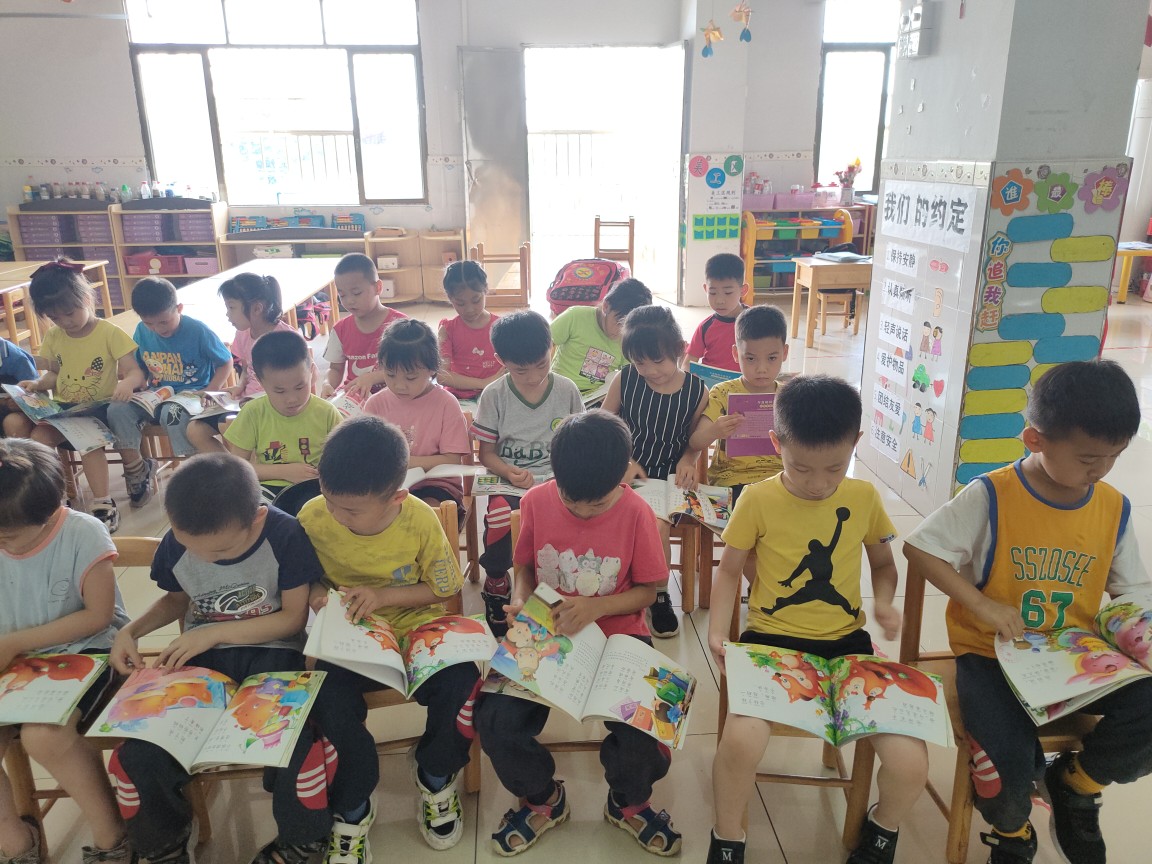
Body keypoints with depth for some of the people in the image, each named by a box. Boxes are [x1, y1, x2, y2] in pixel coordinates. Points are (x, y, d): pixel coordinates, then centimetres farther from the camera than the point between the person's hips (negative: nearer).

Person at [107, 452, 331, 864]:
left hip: (272, 651, -3)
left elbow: (294, 616, -11)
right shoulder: (175, 543, -6)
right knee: (135, 761, -18)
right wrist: (130, 632, -2)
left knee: (298, 750, -31)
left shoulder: (285, 535, -19)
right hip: (201, 656, 4)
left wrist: (215, 633, -18)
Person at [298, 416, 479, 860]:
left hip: (416, 627, 0)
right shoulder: (312, 517, -14)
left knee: (460, 683, -25)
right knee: (332, 704, -27)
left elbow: (444, 587, -5)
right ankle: (353, 810, 5)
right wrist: (316, 592, -17)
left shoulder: (420, 520, -18)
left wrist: (384, 596, -18)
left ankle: (435, 777, 11)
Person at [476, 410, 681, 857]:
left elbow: (646, 591, -4)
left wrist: (596, 607, -21)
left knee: (646, 734, -25)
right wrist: (520, 600, -14)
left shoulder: (637, 514, -14)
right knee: (495, 722, -20)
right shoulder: (536, 502, -9)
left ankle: (627, 802, 16)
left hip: (617, 635, -1)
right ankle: (543, 799, 16)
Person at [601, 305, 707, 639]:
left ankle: (659, 596, 3)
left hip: (670, 477, -1)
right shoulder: (624, 380, -6)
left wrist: (687, 460, -9)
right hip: (626, 472, 1)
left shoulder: (696, 392, -6)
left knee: (657, 526, -26)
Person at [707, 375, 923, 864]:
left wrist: (883, 601, -4)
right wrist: (717, 630, -9)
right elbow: (730, 570, 5)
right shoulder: (757, 500, -7)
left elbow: (883, 563, 17)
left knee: (910, 763, -14)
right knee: (741, 741, -29)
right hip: (771, 639, -2)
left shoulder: (864, 497, 0)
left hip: (846, 643, 3)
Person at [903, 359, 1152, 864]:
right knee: (1010, 758, -25)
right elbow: (918, 548, -13)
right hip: (991, 654, -4)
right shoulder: (991, 497, -16)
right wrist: (982, 603, -21)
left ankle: (1073, 785, 13)